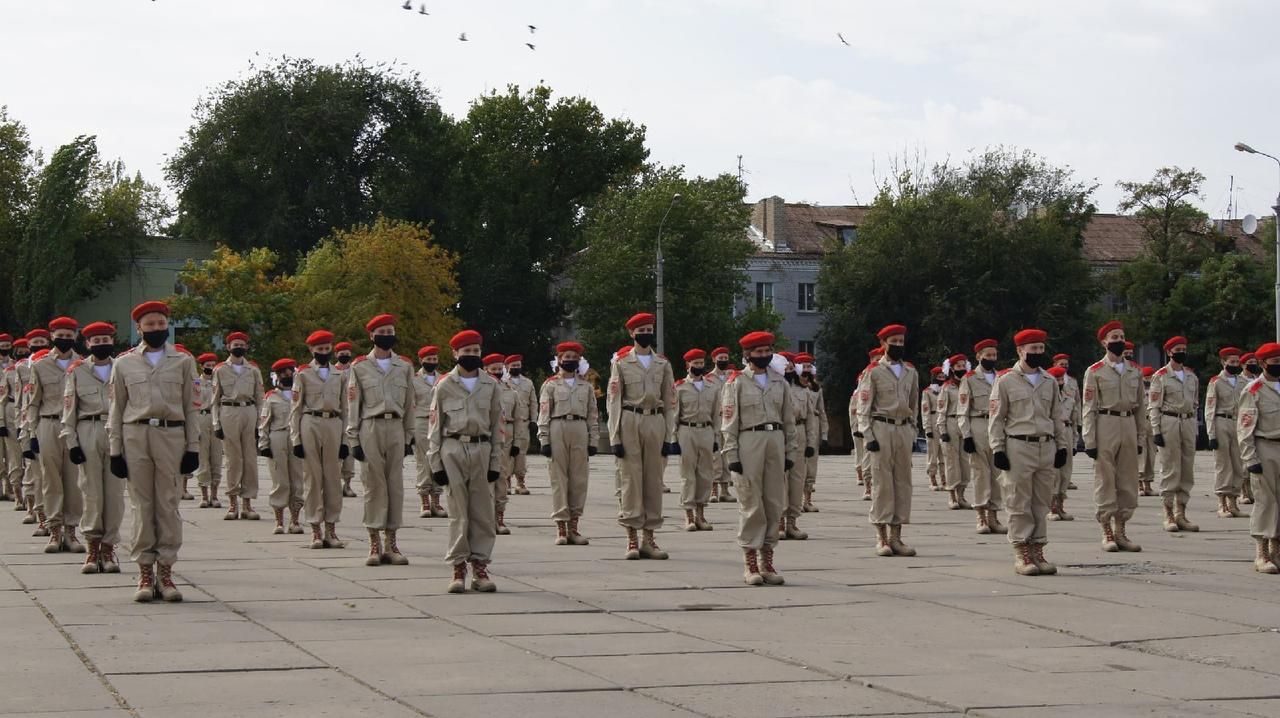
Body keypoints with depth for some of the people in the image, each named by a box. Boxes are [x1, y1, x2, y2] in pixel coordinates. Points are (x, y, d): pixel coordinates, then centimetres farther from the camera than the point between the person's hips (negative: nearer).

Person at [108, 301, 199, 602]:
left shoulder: (183, 361, 10)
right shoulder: (124, 363, 9)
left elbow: (192, 406, 8)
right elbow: (116, 409, 9)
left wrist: (193, 447, 2)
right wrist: (115, 450, 4)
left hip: (171, 435, 0)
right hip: (135, 436, 0)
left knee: (168, 504, 0)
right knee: (141, 504, 1)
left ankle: (165, 571, 5)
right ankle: (145, 572, 6)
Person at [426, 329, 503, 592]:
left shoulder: (491, 385, 10)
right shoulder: (444, 386, 4)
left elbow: (497, 425, 11)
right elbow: (435, 426, 5)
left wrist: (496, 462, 4)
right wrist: (436, 463, -1)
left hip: (482, 449, 2)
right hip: (453, 449, -2)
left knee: (483, 512, 1)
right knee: (458, 511, -1)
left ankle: (480, 566, 6)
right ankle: (458, 568, 3)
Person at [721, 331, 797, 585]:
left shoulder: (780, 383, 14)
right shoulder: (736, 383, 2)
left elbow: (789, 420, 15)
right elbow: (729, 421, -2)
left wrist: (790, 452, 9)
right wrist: (732, 455, -9)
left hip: (776, 441, 4)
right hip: (749, 442, -4)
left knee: (774, 504, 4)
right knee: (751, 504, -4)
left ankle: (767, 561, 11)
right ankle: (750, 565, 0)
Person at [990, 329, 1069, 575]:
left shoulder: (1050, 382, 13)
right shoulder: (1005, 381, 0)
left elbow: (1056, 416, 17)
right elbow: (997, 418, -1)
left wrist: (1062, 446, 10)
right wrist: (997, 449, -7)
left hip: (1047, 447, 4)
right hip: (1018, 448, -4)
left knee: (1042, 503, 6)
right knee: (1019, 503, -3)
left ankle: (1038, 551, 11)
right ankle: (1021, 555, -1)